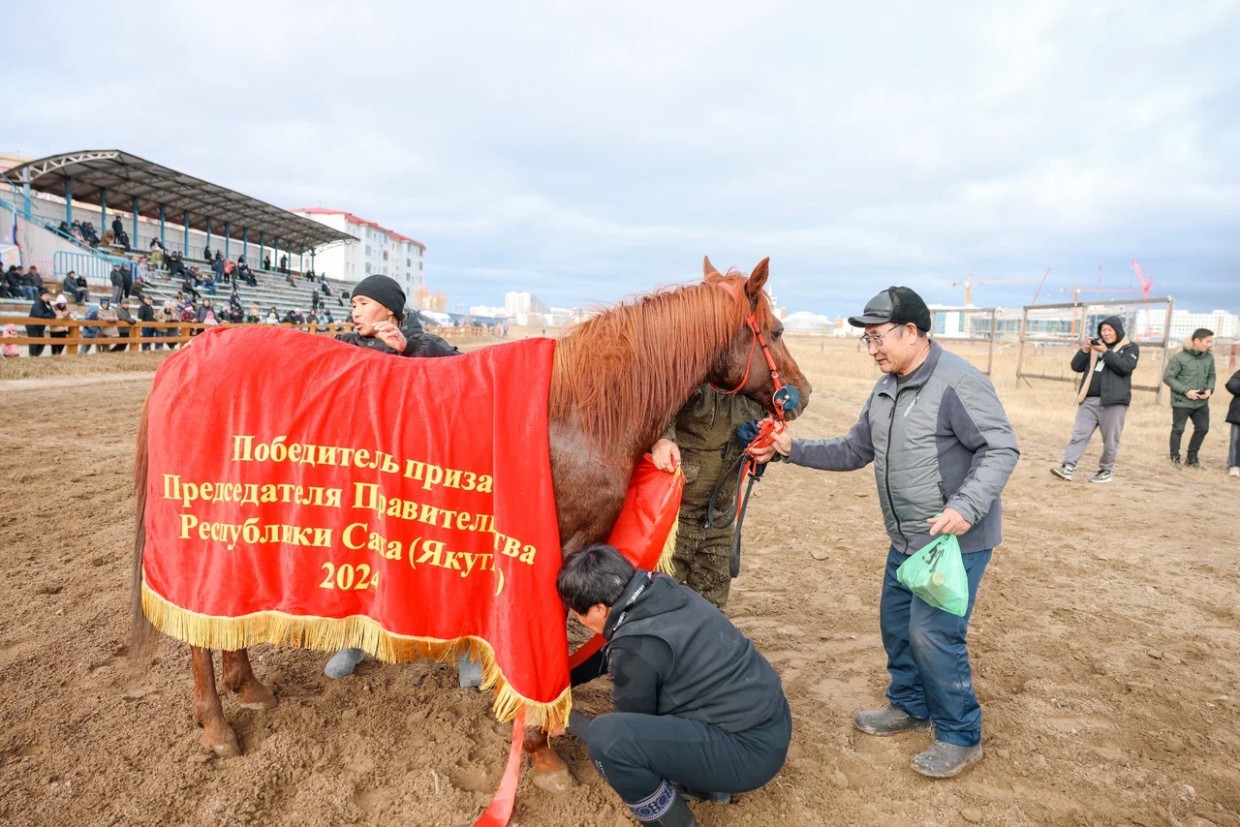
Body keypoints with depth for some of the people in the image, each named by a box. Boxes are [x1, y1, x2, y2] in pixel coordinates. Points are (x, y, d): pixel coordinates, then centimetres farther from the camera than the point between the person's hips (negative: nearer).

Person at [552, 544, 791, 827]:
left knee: (606, 737, -22)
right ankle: (703, 781, 23)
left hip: (752, 748, -9)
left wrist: (571, 721, 12)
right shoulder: (664, 592, -1)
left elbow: (628, 728, -4)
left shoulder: (638, 646, -23)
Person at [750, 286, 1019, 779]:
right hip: (907, 539, 9)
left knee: (932, 635, -4)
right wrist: (792, 450, 2)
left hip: (957, 539, -9)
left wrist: (966, 506, -33)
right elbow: (854, 451, 12)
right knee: (896, 623, 17)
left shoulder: (958, 382, -19)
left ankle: (960, 737, 18)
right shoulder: (885, 390, 7)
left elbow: (1002, 449, -21)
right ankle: (909, 707, 39)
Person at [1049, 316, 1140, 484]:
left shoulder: (1130, 347, 5)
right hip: (1089, 400, 3)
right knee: (1079, 434, -5)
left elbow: (1125, 367, -13)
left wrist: (1106, 352, -19)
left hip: (1113, 401, -3)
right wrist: (1084, 351, -6)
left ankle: (1106, 471, 15)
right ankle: (1067, 467, -10)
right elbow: (1076, 367, 10)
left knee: (1110, 440, 2)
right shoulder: (1095, 345, 17)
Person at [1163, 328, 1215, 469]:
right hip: (1182, 402, -6)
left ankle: (1192, 457, 30)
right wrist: (1185, 391, -19)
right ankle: (1175, 458, 18)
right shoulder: (1179, 358, -15)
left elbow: (1211, 376, 13)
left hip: (1201, 402, 6)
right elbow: (1167, 377, -13)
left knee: (1203, 428, 14)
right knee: (1178, 429, 3)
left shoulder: (1209, 357, 1)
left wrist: (1209, 389, -7)